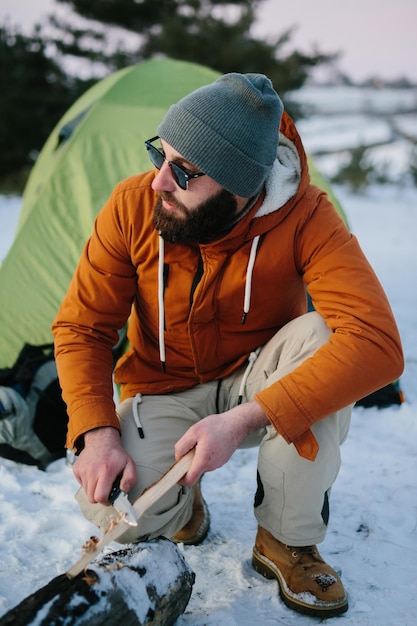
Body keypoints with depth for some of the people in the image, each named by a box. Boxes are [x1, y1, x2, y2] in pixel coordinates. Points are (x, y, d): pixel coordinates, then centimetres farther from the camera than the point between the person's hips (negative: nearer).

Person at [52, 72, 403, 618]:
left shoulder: (304, 218, -26)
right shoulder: (133, 206, -20)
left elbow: (377, 341, -38)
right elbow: (81, 328, -12)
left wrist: (245, 419, -43)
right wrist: (96, 430, -28)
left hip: (255, 386, 0)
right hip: (163, 391, 0)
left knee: (319, 335, -34)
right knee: (120, 512, -29)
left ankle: (287, 542, -14)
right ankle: (183, 501, 12)